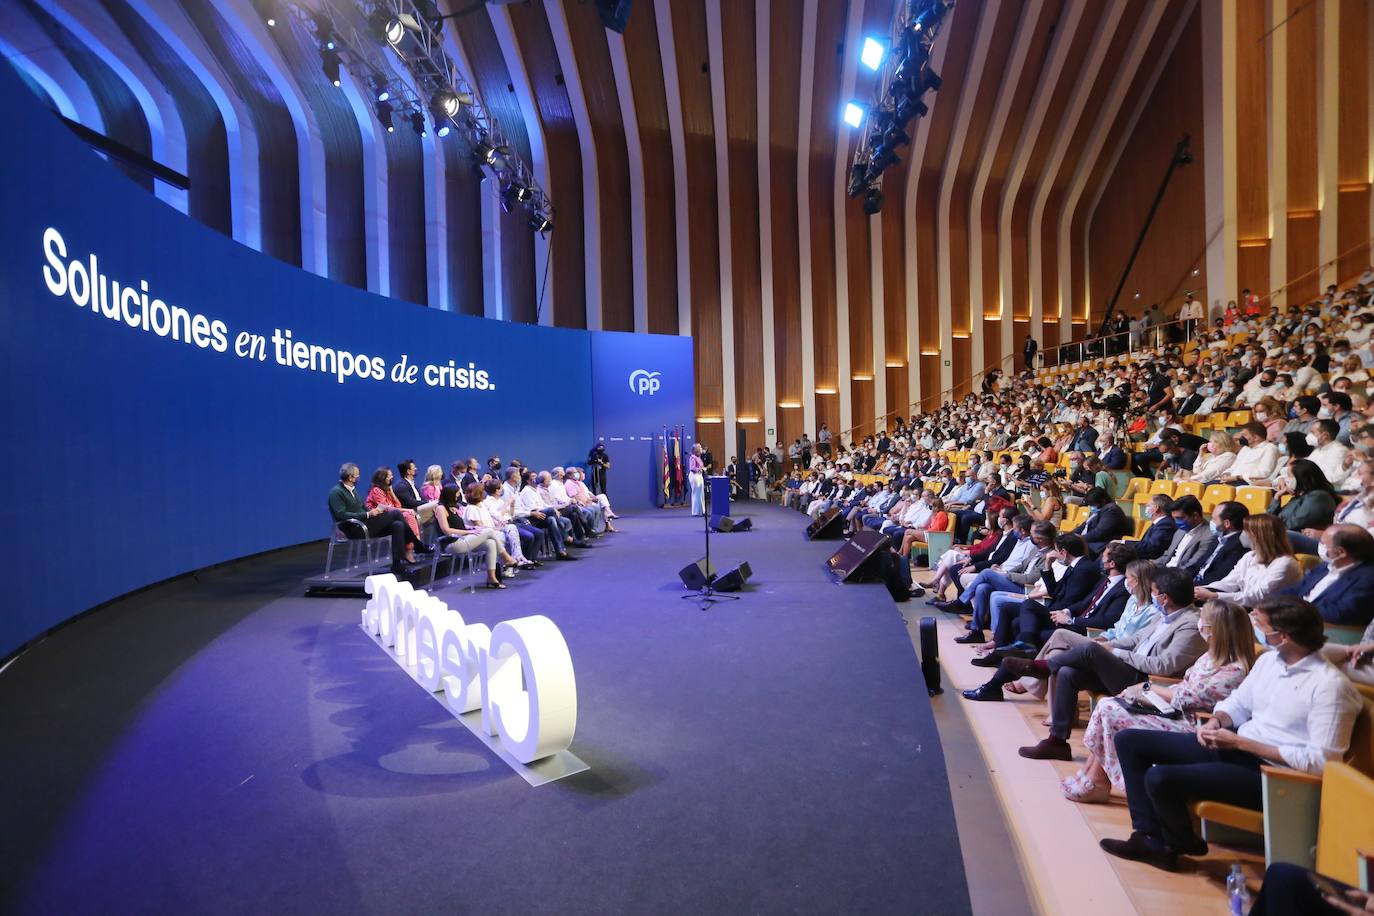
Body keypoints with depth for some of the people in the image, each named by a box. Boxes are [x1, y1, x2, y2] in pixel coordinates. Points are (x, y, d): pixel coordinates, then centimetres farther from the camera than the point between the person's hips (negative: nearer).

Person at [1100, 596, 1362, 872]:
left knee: (1159, 778, -25)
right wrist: (1215, 721, -5)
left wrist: (1240, 742, -21)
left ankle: (1180, 843, 10)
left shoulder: (1330, 685, -18)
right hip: (1235, 746, 9)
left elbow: (1321, 760, -21)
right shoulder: (1269, 660, 7)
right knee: (1129, 740, 1)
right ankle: (1147, 835, 4)